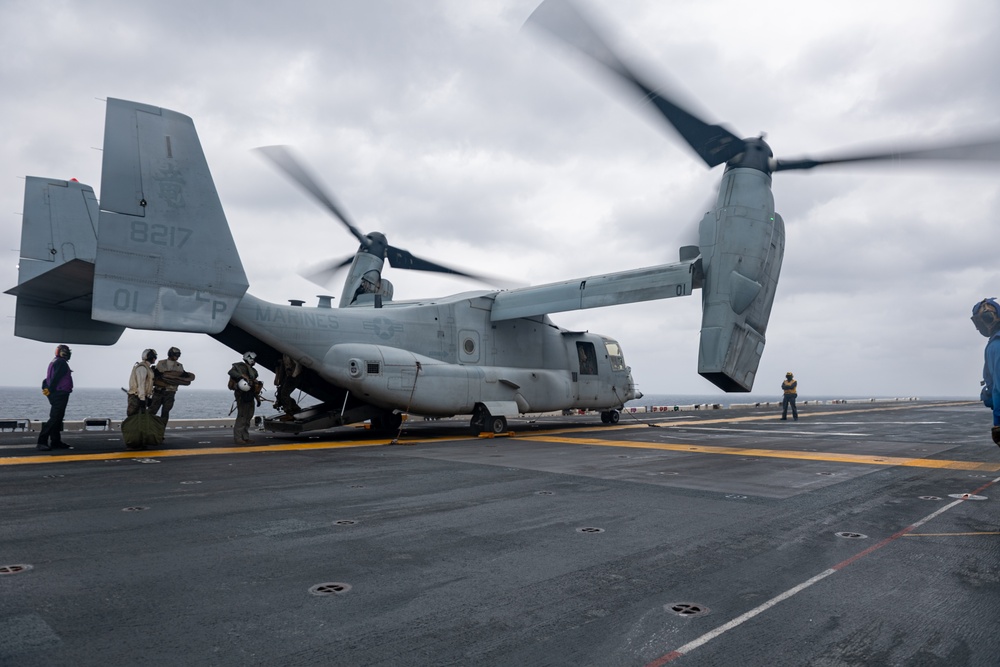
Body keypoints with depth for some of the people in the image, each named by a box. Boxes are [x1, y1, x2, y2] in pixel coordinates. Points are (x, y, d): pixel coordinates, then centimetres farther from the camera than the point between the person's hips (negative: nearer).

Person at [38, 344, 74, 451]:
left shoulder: (54, 362, 20)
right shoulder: (62, 362, -12)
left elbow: (48, 378, 17)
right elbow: (55, 378, -20)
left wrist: (45, 388, 7)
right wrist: (50, 390, -14)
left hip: (55, 394, 11)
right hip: (60, 394, -11)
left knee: (57, 418, 13)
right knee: (55, 418, -12)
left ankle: (56, 441, 17)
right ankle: (42, 441, -15)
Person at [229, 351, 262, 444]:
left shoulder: (252, 371, 22)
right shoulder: (240, 366, -3)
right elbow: (231, 372, -23)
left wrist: (257, 398, 23)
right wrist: (241, 376, -35)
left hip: (250, 396, 9)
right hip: (242, 395, -9)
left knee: (249, 416, 10)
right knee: (242, 416, -11)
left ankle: (245, 437, 16)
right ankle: (237, 438, -9)